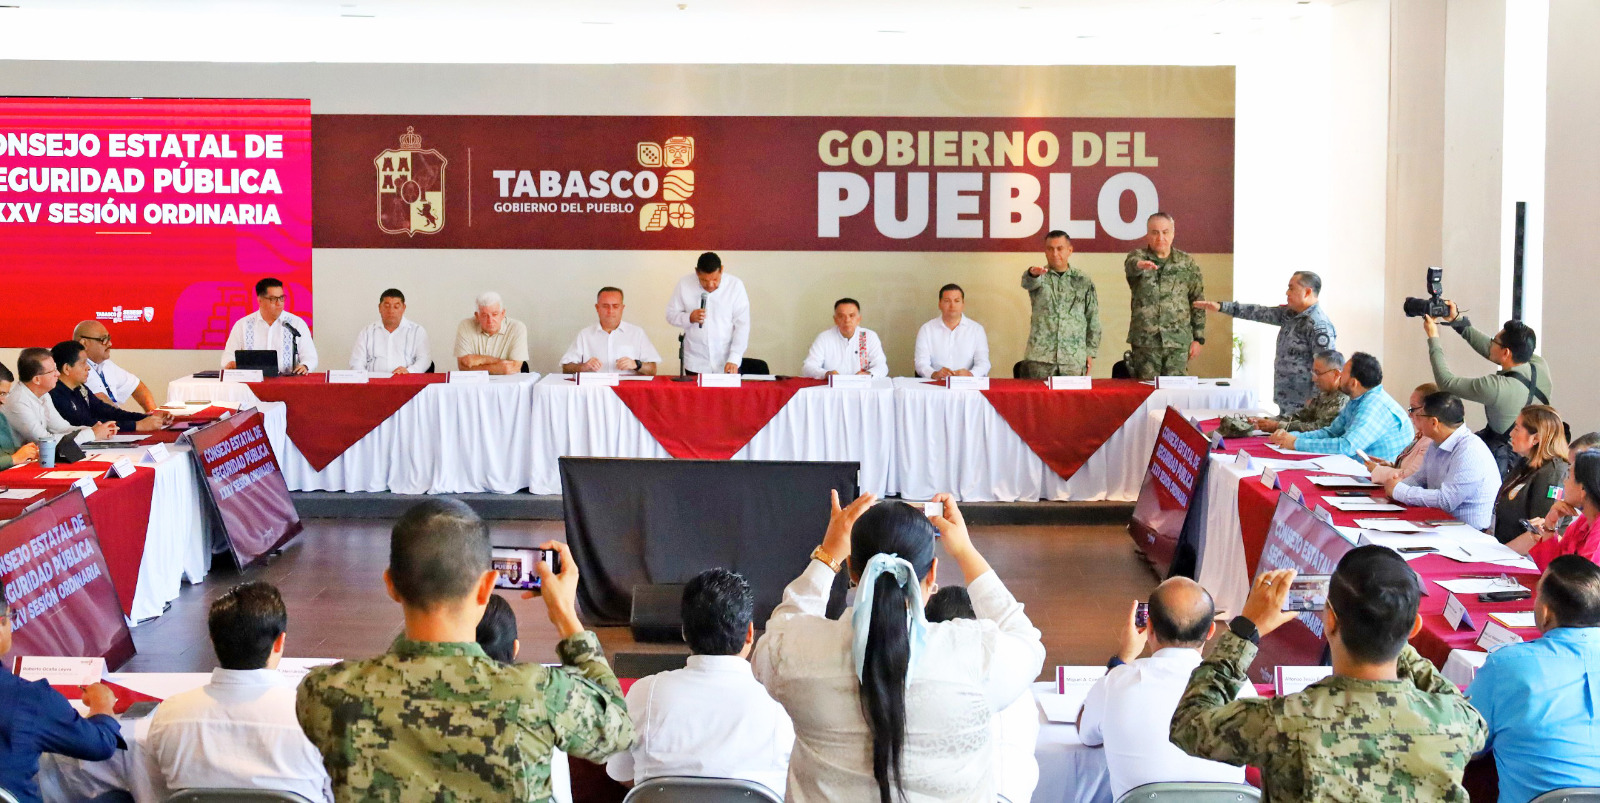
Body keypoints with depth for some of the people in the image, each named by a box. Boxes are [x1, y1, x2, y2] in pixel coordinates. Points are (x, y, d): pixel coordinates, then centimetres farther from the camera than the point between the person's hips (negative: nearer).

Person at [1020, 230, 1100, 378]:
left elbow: (1093, 320, 11)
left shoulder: (1083, 281, 9)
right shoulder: (1039, 277, 6)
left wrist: (1090, 352, 6)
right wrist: (1033, 274, -42)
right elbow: (1028, 282, -19)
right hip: (1039, 358, -1)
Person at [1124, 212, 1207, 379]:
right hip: (1144, 341, -1)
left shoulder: (1187, 263, 7)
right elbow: (1130, 265, -23)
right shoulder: (1138, 256, 3)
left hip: (1179, 342, 1)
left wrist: (1198, 338, 4)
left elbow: (1198, 302, 9)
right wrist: (1139, 264, -48)